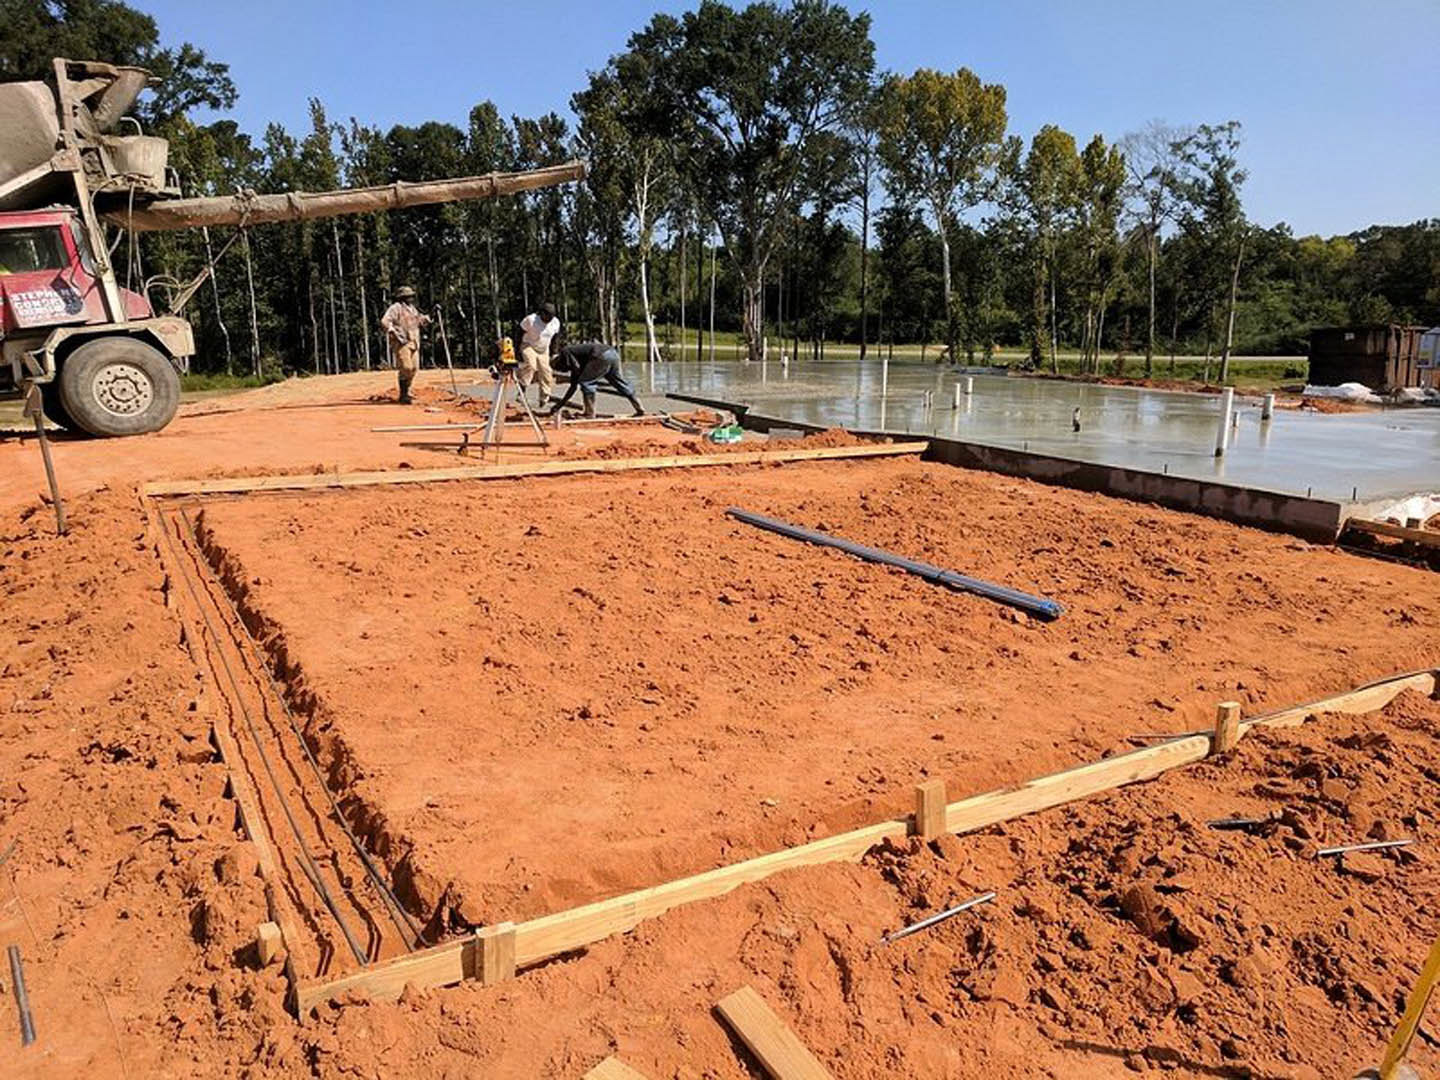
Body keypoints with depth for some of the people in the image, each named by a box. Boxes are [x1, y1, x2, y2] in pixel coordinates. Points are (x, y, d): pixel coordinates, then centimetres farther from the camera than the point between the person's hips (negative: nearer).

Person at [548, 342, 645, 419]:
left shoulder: (564, 352, 11)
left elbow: (577, 368, -7)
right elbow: (573, 386, 37)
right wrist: (559, 405, 41)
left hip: (602, 355, -10)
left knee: (585, 382, -1)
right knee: (619, 382, 20)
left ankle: (590, 413, -1)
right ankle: (640, 409, 24)